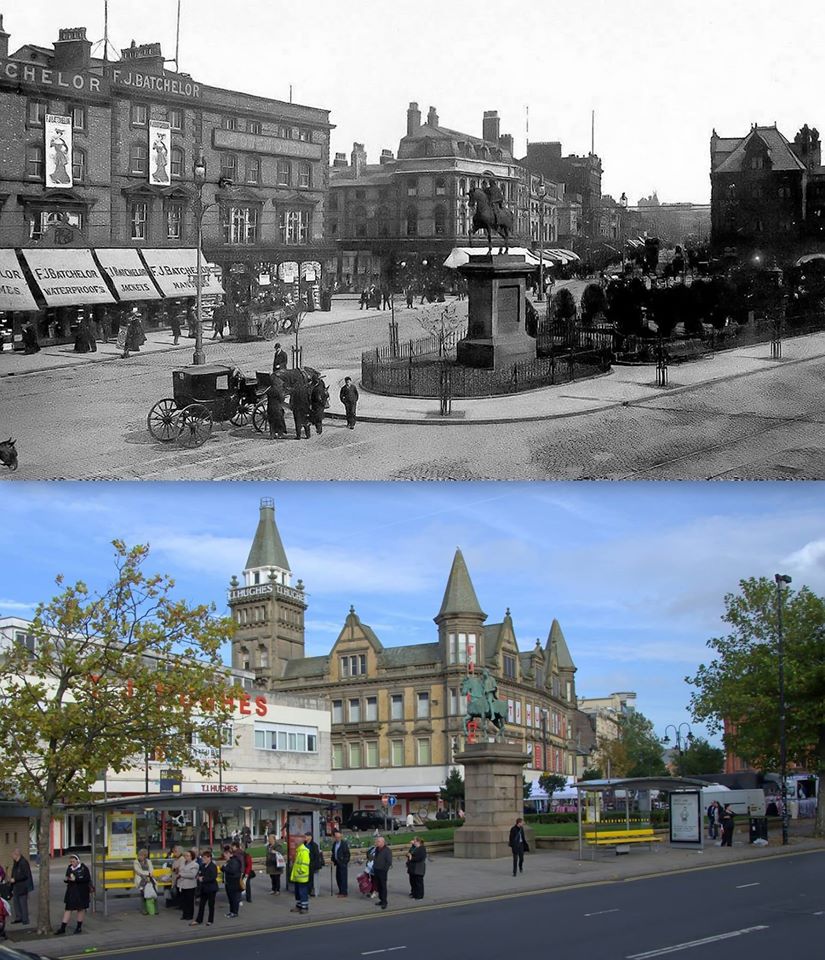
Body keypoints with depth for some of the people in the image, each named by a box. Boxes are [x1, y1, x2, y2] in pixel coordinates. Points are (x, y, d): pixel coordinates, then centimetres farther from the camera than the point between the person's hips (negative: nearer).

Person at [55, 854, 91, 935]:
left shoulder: (83, 868, -8)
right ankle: (63, 928, 4)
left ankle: (79, 927, 18)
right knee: (68, 909, 3)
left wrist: (75, 879, -24)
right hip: (71, 892, 5)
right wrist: (66, 879, -7)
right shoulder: (69, 868, 9)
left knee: (81, 909, 6)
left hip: (81, 892, -5)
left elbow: (87, 879, -18)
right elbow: (67, 878, 18)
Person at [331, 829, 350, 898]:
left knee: (343, 877, -6)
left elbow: (347, 854, -10)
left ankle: (344, 892, -2)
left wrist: (345, 862, -13)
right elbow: (333, 852, 20)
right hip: (337, 863, 8)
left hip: (343, 863, -8)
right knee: (338, 877, 11)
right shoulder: (334, 843, 11)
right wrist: (333, 860, 11)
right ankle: (341, 891, 23)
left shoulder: (344, 843, -11)